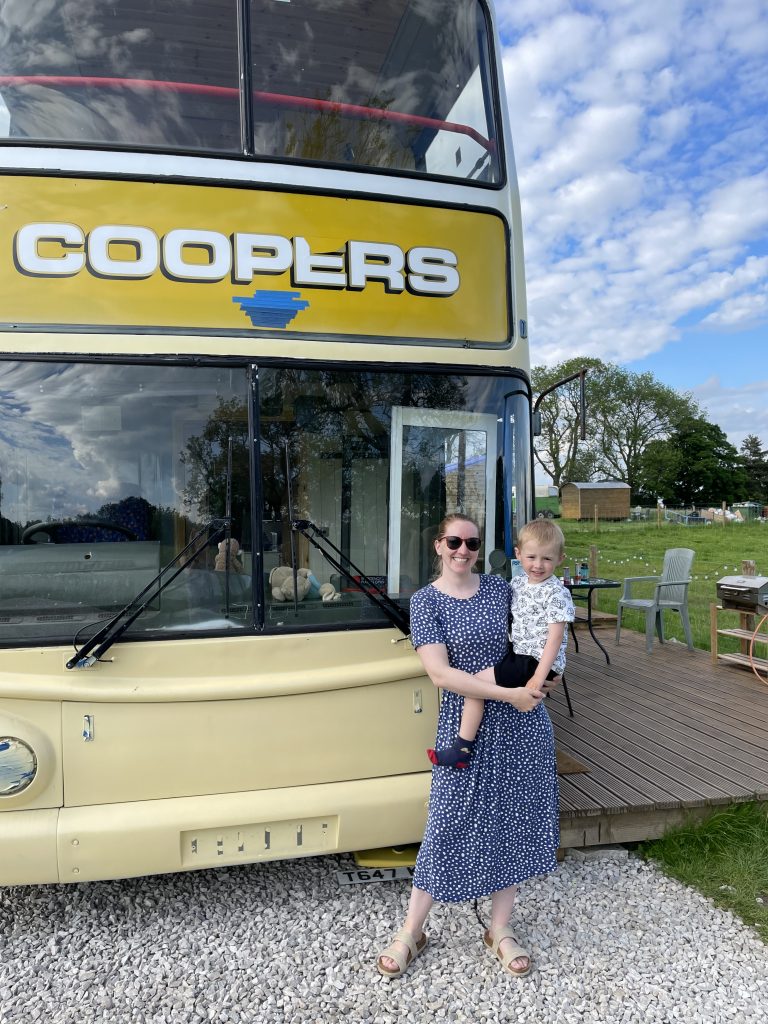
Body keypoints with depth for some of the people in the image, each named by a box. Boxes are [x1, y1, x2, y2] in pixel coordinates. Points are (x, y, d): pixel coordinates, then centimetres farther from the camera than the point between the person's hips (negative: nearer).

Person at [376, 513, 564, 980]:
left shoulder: (500, 588, 3)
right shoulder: (427, 601, -8)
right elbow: (441, 673, -17)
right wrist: (509, 694, -20)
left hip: (522, 723, 4)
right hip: (466, 726, -3)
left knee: (513, 820, 11)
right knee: (449, 825, 3)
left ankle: (501, 929, 30)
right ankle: (412, 931, 22)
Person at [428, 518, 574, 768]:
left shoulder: (556, 593, -16)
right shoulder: (518, 583, 8)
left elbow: (555, 637, -20)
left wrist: (539, 677, -25)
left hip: (538, 662, -9)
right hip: (518, 653, 9)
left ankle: (462, 749, -11)